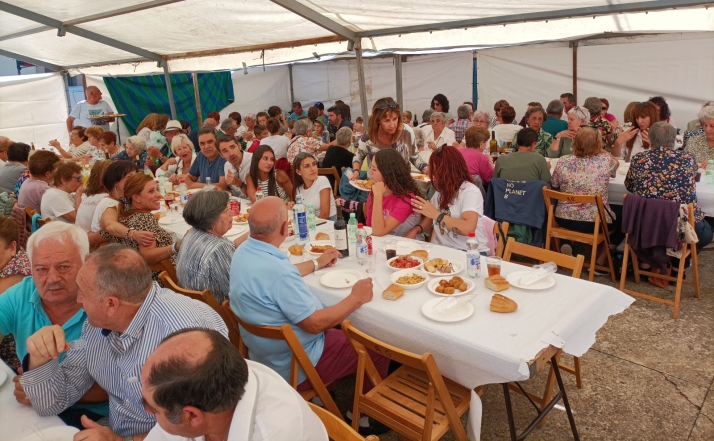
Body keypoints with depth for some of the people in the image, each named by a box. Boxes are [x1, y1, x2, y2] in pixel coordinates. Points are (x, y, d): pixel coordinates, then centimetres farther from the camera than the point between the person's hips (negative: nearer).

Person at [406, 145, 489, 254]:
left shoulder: (470, 191, -13)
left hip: (471, 253, -6)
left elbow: (468, 228, -26)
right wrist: (416, 229, -3)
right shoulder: (441, 190, 11)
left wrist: (436, 214, -22)